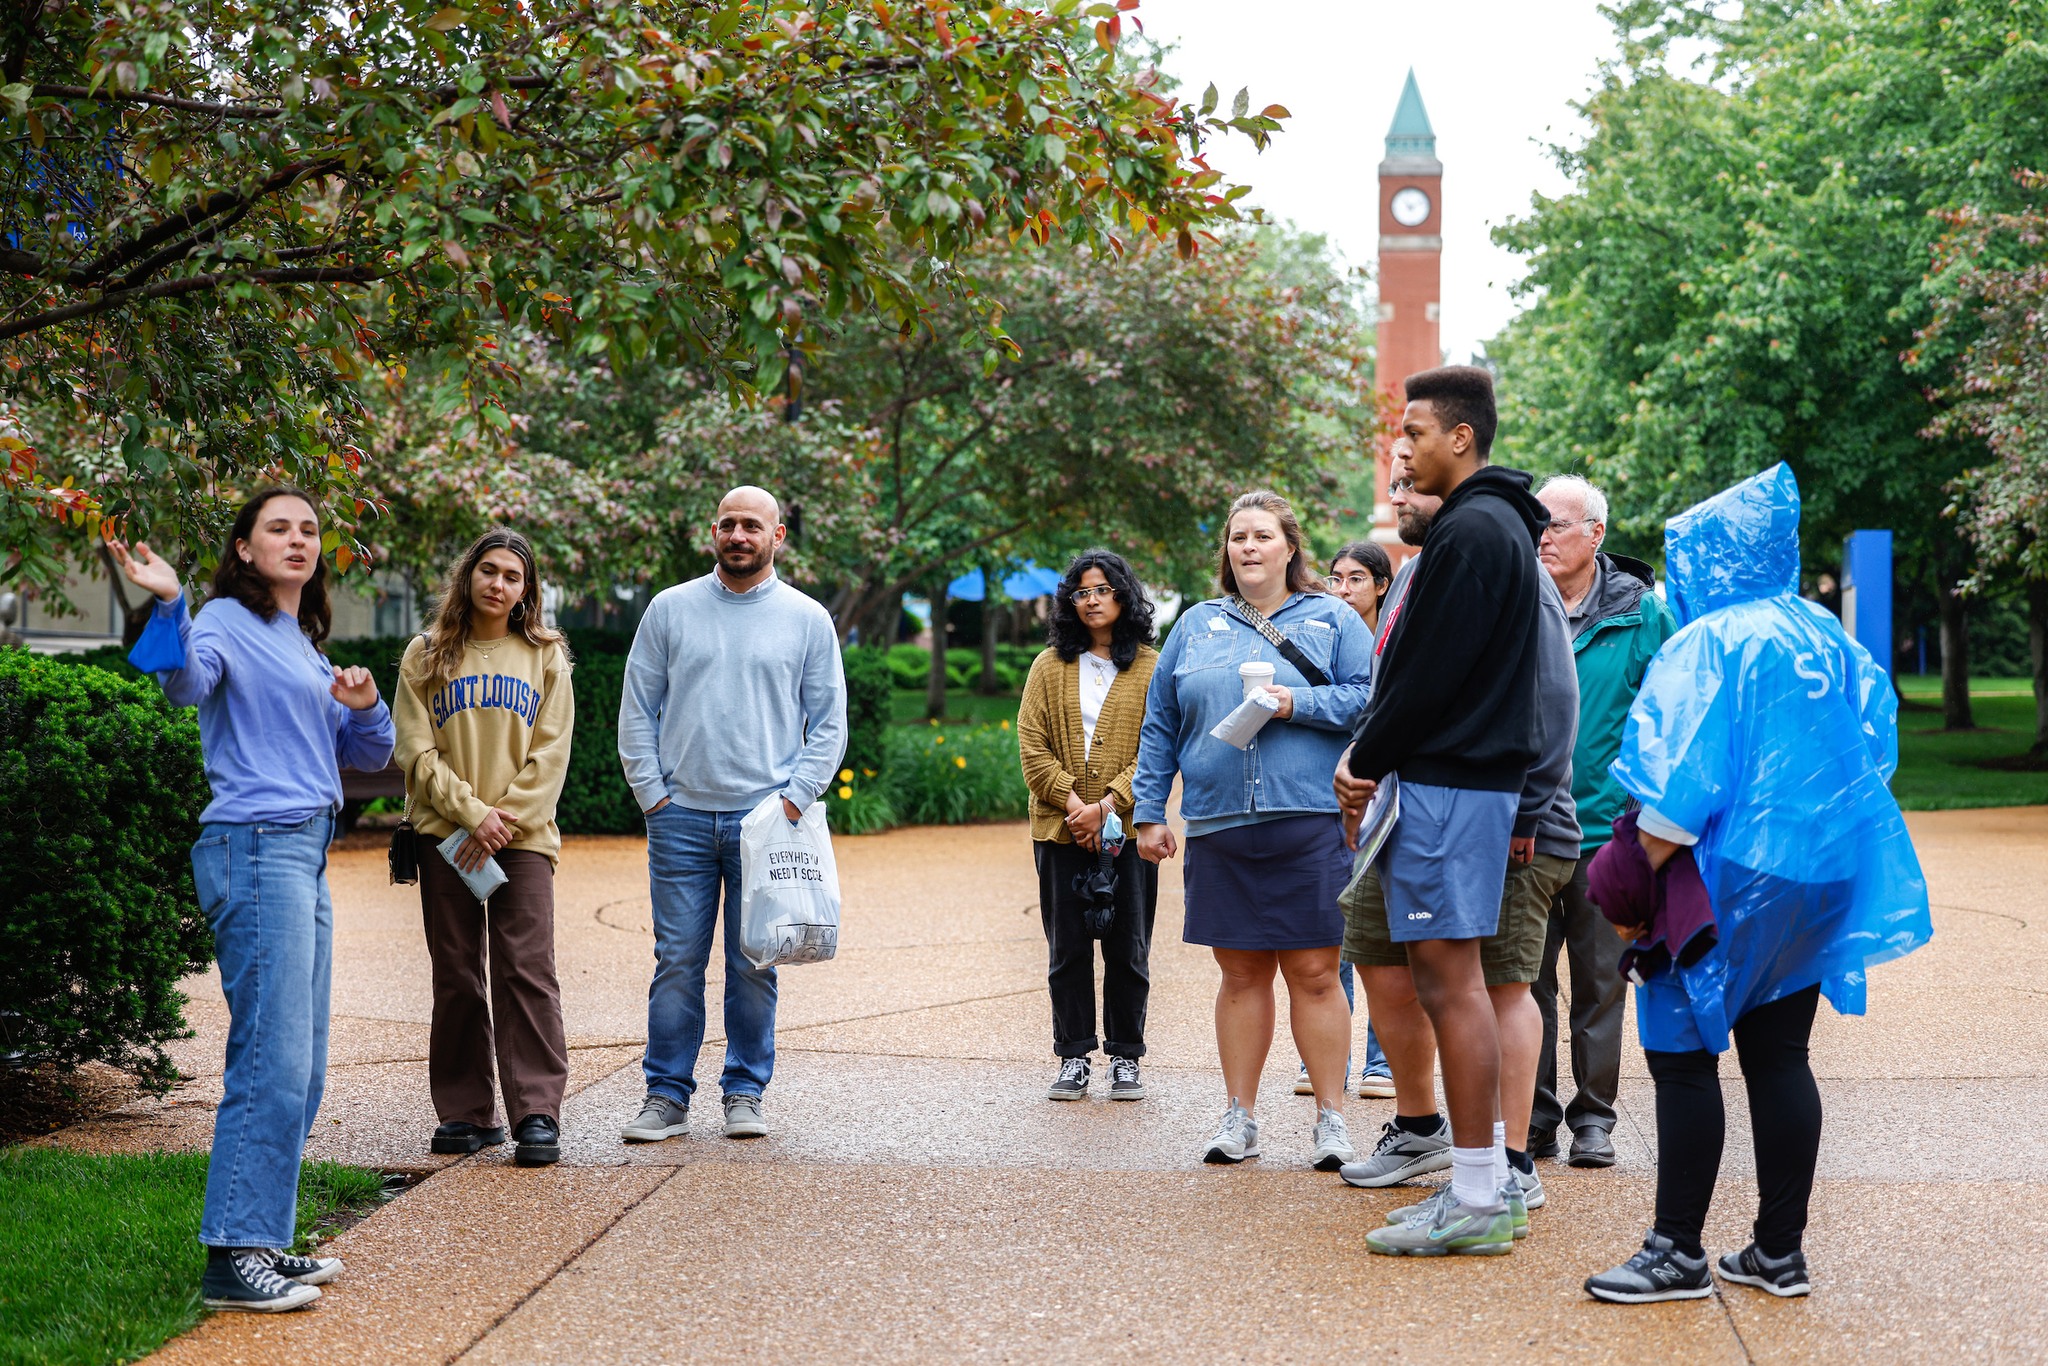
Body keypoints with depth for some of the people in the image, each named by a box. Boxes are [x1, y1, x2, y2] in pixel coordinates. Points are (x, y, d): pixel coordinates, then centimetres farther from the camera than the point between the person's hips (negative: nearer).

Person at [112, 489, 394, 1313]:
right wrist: (167, 606, -42)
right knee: (271, 1062, -13)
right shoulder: (227, 621, -3)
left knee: (299, 1071, 10)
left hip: (304, 857, 9)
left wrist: (363, 708, 2)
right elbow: (187, 681, -27)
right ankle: (232, 1258, -11)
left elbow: (366, 757, 22)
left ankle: (262, 1242, 17)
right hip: (255, 848, -9)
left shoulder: (304, 646, 21)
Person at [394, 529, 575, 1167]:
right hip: (445, 834, 1)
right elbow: (417, 750, 1)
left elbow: (551, 753, 4)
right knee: (456, 977, 3)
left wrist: (508, 817, -9)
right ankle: (467, 1113, 11)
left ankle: (537, 1114, -9)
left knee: (527, 971, -9)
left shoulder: (545, 658, 10)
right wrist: (473, 812, -11)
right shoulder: (425, 657, 9)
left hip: (523, 835, -1)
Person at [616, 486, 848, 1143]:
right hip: (681, 817, 1)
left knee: (754, 966, 4)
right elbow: (637, 710, 8)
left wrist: (795, 798, -4)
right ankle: (666, 1097, 8)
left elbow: (829, 721, 6)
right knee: (677, 961, 1)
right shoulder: (670, 609, 7)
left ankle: (745, 1094, 14)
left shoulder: (807, 619, 6)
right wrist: (651, 793, 0)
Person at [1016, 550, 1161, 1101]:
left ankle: (1126, 1058, 12)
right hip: (1061, 829, 1)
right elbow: (1033, 747, 2)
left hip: (1128, 829, -1)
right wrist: (1073, 803, -10)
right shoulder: (1050, 666, 9)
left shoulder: (1151, 668, 4)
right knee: (1067, 949, 4)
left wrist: (1108, 806, -14)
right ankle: (1073, 1059, 11)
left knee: (1128, 949, 3)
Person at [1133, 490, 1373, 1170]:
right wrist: (1149, 813, 11)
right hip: (1218, 827, 3)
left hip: (1310, 826, -3)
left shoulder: (1333, 621, 7)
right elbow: (1159, 726, 16)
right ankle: (1240, 1116, 15)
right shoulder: (1196, 625, 15)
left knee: (1314, 973, -2)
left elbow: (1370, 700, -1)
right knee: (1241, 973, 7)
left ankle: (1331, 1117, 7)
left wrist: (1299, 703, -13)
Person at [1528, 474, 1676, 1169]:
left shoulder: (1642, 614, -1)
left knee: (1601, 981, 6)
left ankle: (1594, 1118, 17)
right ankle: (1533, 1116, 16)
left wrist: (1621, 805, -8)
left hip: (1606, 831, -2)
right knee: (1526, 977, 6)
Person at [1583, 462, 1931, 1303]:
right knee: (1778, 1058, 12)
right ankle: (1779, 1251, 15)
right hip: (1819, 879, 8)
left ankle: (1678, 1254, -1)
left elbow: (1674, 788, -17)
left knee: (1682, 1056, -1)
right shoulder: (1828, 639, 9)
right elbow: (1874, 747, 14)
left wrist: (1635, 886, -11)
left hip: (1730, 879, -7)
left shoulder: (1706, 645, -12)